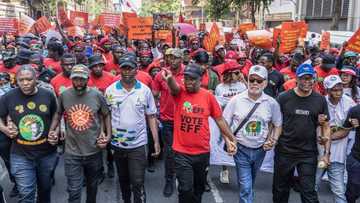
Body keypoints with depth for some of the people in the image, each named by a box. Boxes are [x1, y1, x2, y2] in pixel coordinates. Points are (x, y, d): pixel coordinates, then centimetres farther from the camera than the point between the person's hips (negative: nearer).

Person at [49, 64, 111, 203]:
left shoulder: (97, 95, -8)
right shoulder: (64, 96, -6)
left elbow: (106, 115, 4)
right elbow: (58, 114, 10)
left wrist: (108, 135, -4)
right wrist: (52, 131, -5)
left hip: (94, 151, 1)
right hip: (72, 153, -1)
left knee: (92, 186, 21)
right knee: (74, 191, 0)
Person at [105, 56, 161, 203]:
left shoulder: (145, 90, -5)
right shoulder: (110, 90, -3)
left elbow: (151, 117, 0)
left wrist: (156, 141, -3)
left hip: (138, 144, -2)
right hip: (117, 144, 2)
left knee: (138, 183, -2)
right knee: (123, 180, 19)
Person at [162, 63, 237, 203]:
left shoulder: (208, 96, -3)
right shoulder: (179, 92, -5)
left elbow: (219, 119, 4)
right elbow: (174, 87, -30)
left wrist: (231, 139, 2)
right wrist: (169, 79, -52)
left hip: (203, 152, 2)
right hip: (182, 152, -2)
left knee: (199, 186, 21)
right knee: (186, 189, -4)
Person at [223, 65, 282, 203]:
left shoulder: (272, 103, -6)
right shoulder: (236, 100, -10)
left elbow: (278, 125, 7)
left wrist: (273, 140, -8)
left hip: (260, 150, 3)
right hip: (241, 149, -2)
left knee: (249, 185, 22)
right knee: (246, 187, -6)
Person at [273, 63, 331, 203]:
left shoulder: (320, 100, 1)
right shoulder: (284, 98, -4)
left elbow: (326, 127, 6)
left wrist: (326, 152, 0)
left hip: (309, 154, 0)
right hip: (284, 151, 0)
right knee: (280, 189, 14)